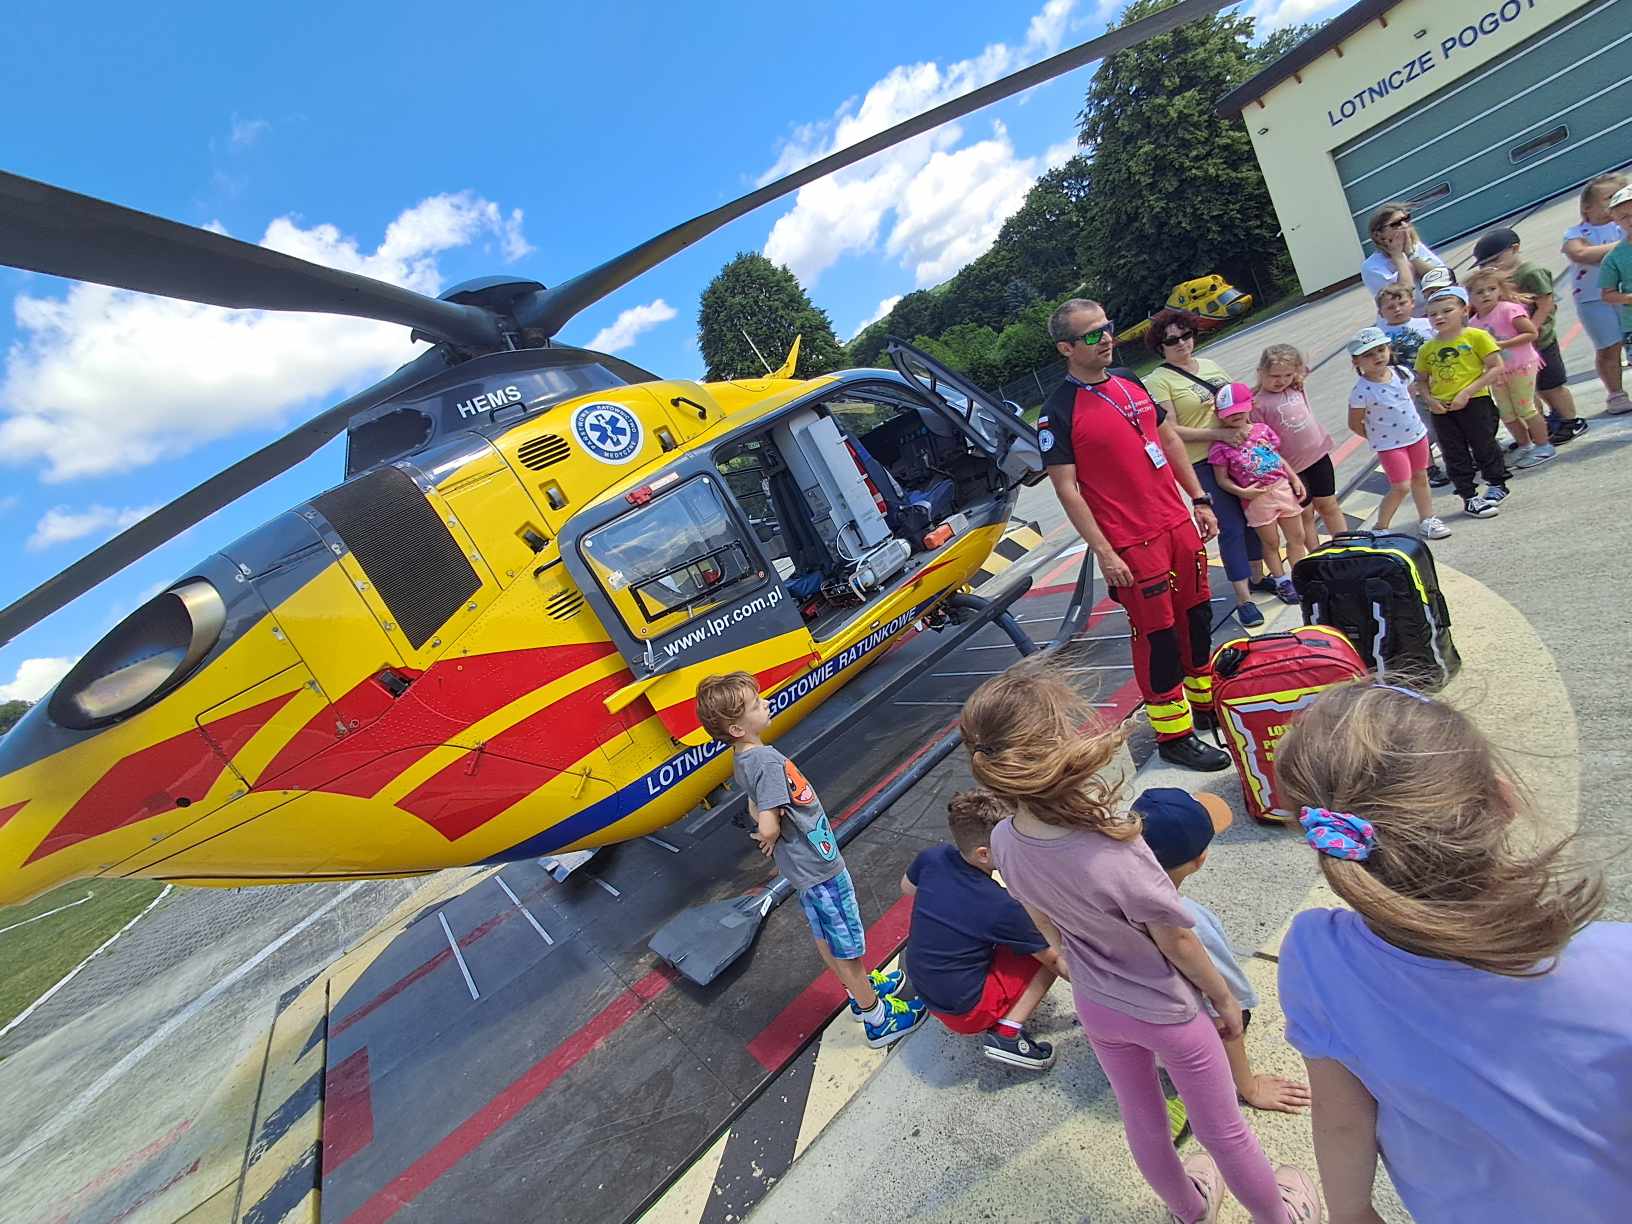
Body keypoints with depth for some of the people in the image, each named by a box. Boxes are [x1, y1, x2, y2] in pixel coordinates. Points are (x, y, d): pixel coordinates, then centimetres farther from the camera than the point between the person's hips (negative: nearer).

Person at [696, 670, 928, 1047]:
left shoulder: (740, 761, -2)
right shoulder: (768, 761, -31)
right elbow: (768, 827, -36)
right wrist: (771, 836, -15)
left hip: (800, 868, 9)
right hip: (819, 866, -9)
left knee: (825, 937, 26)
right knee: (847, 946, 10)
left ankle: (861, 992, 47)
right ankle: (878, 1020, 29)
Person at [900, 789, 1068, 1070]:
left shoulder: (932, 858, -13)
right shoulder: (1003, 907, -25)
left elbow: (907, 888, 11)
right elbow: (1054, 960, -10)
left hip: (923, 991, 6)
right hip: (966, 1013, -6)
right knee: (1048, 949, -2)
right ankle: (1006, 1034, -9)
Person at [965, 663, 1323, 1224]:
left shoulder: (1004, 841, -23)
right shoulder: (1114, 856, -41)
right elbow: (1177, 943, -21)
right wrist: (1224, 997, -1)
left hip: (1095, 1006, 5)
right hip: (1166, 1010, -4)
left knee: (1141, 1119, 30)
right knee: (1220, 1126, 26)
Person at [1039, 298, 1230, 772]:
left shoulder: (1130, 383, 9)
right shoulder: (1058, 412, -13)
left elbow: (1169, 440, 17)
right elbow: (1066, 488, -15)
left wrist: (1199, 500, 13)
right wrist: (1103, 552, -18)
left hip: (1179, 524, 7)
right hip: (1132, 544, -7)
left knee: (1197, 616, 18)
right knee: (1157, 635, 2)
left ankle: (1207, 703, 38)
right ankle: (1173, 734, 18)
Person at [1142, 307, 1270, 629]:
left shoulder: (1210, 365, 11)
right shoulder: (1158, 380, -10)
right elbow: (1171, 431, -17)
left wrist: (1244, 424, -2)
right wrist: (1220, 433, -21)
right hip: (1202, 463, -7)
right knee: (1231, 527, -7)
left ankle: (1255, 577, 34)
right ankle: (1243, 599, 1)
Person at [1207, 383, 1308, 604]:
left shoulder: (1262, 429, 1)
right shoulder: (1221, 445, -15)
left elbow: (1278, 457, 12)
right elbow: (1222, 479, -10)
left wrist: (1295, 479, 9)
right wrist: (1242, 492, -23)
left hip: (1283, 489, 5)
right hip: (1257, 498, -5)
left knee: (1297, 538, 16)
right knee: (1271, 544, 11)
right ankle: (1282, 582, 30)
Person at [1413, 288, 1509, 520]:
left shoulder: (1476, 336, -6)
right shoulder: (1427, 349, 5)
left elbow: (1496, 367, -8)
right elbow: (1422, 379, 14)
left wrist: (1466, 392, -16)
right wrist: (1429, 398, -5)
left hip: (1475, 402, -3)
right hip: (1442, 409, 3)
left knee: (1484, 446, 9)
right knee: (1455, 455, 8)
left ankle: (1497, 485, 32)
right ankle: (1469, 497, 20)